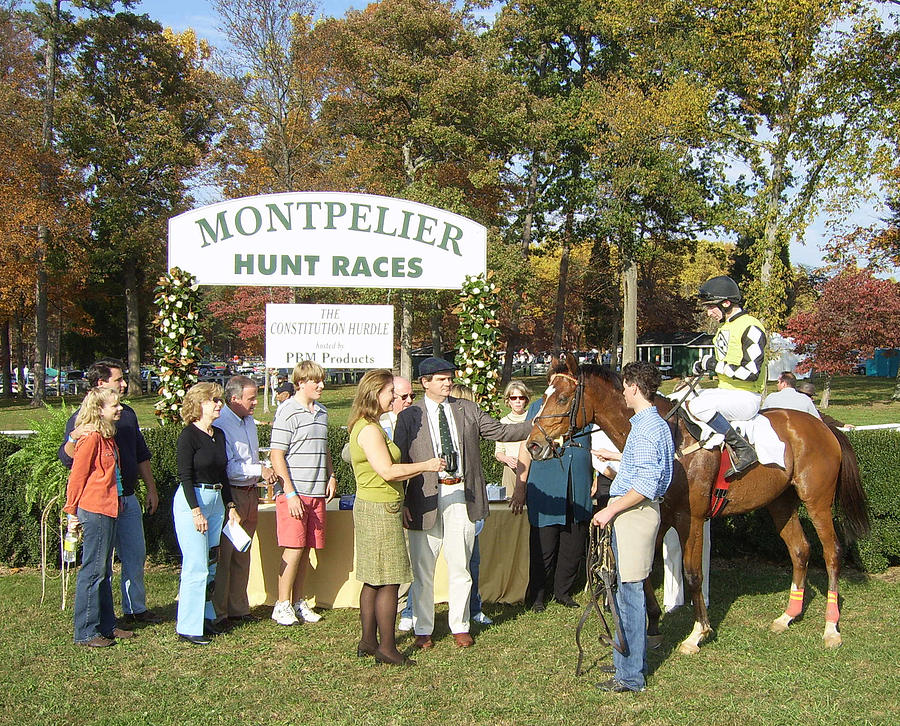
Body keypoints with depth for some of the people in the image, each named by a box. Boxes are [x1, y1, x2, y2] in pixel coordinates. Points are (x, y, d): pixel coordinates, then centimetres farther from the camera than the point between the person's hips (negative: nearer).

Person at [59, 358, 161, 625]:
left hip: (128, 498, 7)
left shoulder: (127, 414, 13)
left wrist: (151, 488, 20)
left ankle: (136, 608, 24)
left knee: (136, 555, 12)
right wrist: (73, 438, -35)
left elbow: (141, 455, 21)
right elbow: (67, 458, -16)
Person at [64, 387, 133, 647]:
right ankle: (86, 632, 3)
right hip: (94, 511, -10)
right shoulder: (91, 438, -14)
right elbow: (77, 477, -13)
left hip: (109, 509, 10)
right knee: (93, 571, -4)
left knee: (104, 570, 15)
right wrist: (73, 513, -9)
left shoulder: (107, 436, 15)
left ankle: (107, 625, 23)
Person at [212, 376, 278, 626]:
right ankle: (216, 612, 5)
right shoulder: (220, 424, -16)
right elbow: (227, 468, -20)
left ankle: (238, 608, 24)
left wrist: (264, 470, 11)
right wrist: (260, 471, -18)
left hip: (249, 494, 9)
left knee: (242, 555, 15)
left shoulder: (249, 421, 14)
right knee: (222, 556, -4)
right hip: (229, 495, -9)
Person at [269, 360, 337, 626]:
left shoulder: (322, 411, 15)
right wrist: (290, 493, -16)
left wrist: (331, 476, 11)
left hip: (317, 492, 7)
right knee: (294, 549, -6)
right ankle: (282, 605, 5)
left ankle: (298, 602, 19)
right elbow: (276, 455, -12)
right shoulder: (287, 412, -9)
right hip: (294, 493, -7)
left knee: (307, 549, 10)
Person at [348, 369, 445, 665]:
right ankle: (386, 647, 0)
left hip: (370, 508, 11)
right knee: (388, 581, -6)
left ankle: (368, 641, 19)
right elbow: (387, 471, -24)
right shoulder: (369, 429, -16)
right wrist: (426, 466, -14)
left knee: (373, 580, 13)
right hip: (380, 510, -11)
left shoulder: (368, 426, 16)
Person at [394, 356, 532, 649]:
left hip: (461, 496, 2)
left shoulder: (467, 410, 9)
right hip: (425, 498, -2)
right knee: (422, 570, 7)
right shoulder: (409, 416, 1)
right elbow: (397, 463, 0)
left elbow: (500, 431, 7)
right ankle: (422, 630, 20)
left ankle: (460, 627, 22)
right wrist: (402, 503, -8)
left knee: (460, 567, 8)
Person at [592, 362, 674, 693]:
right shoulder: (653, 423, 14)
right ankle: (630, 659, 30)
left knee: (629, 593, -4)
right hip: (633, 512, 11)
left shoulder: (646, 428, -19)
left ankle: (630, 675, 3)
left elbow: (646, 484, -25)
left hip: (633, 512, -11)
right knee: (628, 591, 18)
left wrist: (611, 510, -20)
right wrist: (616, 456, 40)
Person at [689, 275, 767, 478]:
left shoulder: (750, 328, -15)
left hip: (746, 398, -10)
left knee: (699, 406, -32)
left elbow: (750, 372, -23)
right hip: (725, 392, 10)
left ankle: (743, 450, -23)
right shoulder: (725, 327, 15)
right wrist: (703, 365, 8)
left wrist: (716, 365, -16)